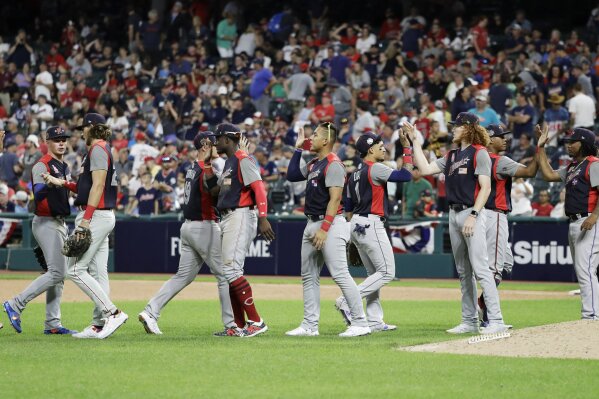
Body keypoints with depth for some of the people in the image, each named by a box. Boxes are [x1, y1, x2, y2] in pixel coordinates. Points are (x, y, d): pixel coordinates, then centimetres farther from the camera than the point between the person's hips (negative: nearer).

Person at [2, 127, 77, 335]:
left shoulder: (64, 168, 16)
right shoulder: (42, 165, -12)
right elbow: (38, 194, -26)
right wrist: (49, 183, -44)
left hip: (60, 223, 9)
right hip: (46, 223, -9)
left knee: (59, 274, 8)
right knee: (57, 273, -16)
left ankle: (52, 323, 9)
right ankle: (16, 305, -12)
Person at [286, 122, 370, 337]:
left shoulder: (333, 164, -13)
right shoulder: (313, 164, 15)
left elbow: (335, 199, -20)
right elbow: (292, 175, 27)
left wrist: (324, 229, -25)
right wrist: (298, 149, 18)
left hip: (330, 224, -10)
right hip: (312, 224, 10)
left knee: (340, 274, -13)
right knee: (309, 276, 10)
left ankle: (361, 323, -12)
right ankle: (310, 325, 15)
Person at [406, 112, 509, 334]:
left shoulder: (479, 153, -6)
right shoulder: (452, 156, 19)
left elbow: (485, 187, -13)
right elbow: (425, 169, 16)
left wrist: (473, 215, -21)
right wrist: (414, 141, 17)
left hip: (473, 213, -9)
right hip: (454, 214, 9)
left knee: (480, 269, -15)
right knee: (463, 272, 10)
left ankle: (496, 321, -17)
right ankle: (469, 321, 15)